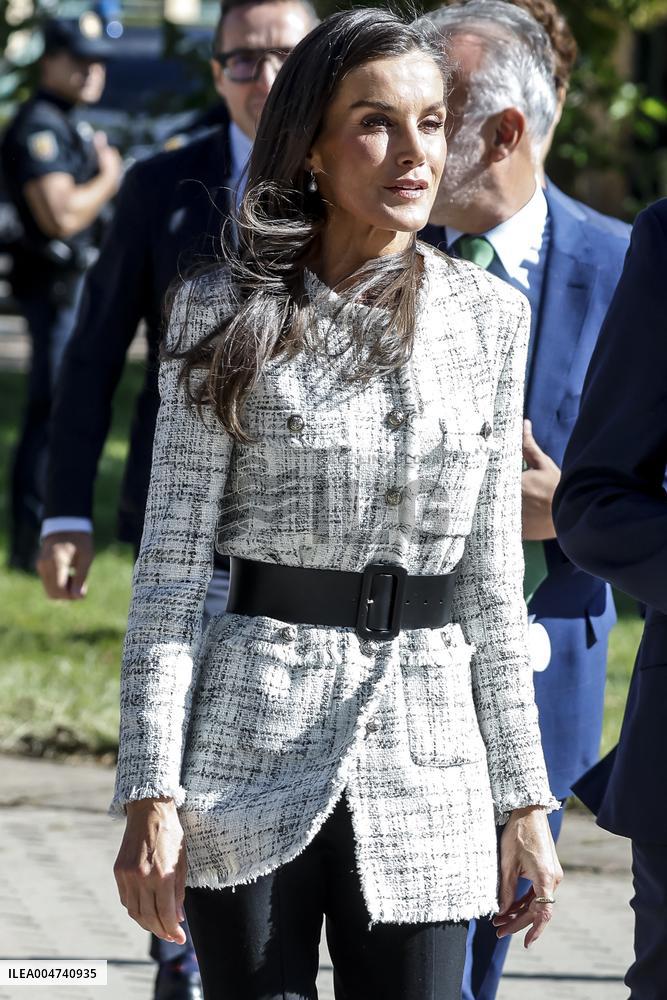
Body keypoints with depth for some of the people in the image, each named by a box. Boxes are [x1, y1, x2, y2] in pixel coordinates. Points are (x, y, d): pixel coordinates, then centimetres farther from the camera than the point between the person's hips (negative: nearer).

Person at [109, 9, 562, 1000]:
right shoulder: (229, 316, -1)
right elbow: (169, 571, -3)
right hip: (253, 753, -2)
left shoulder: (489, 319, 7)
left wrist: (523, 799, 9)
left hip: (426, 756, 2)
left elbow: (493, 582, 11)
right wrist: (151, 794, -10)